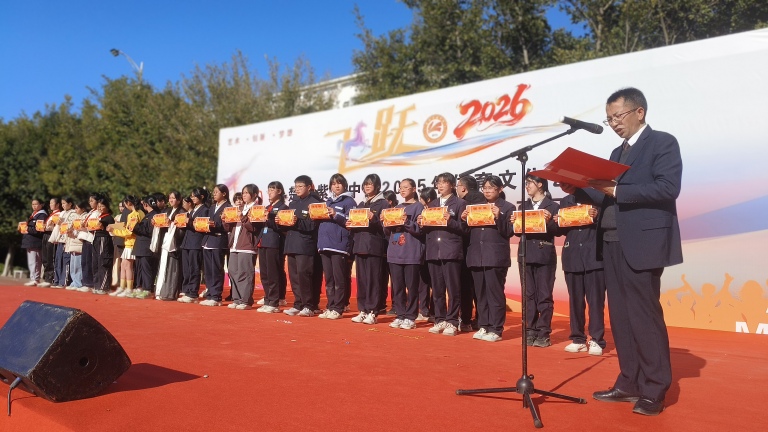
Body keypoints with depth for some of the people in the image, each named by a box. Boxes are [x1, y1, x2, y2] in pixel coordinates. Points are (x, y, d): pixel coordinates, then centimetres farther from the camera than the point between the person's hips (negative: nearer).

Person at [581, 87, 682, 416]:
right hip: (612, 242, 8)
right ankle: (629, 383, 19)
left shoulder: (662, 142, -2)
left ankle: (654, 389, 8)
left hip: (642, 242, -8)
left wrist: (616, 190, -21)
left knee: (644, 315, -3)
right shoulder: (617, 152, 20)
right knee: (621, 316, 10)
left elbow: (669, 187, -17)